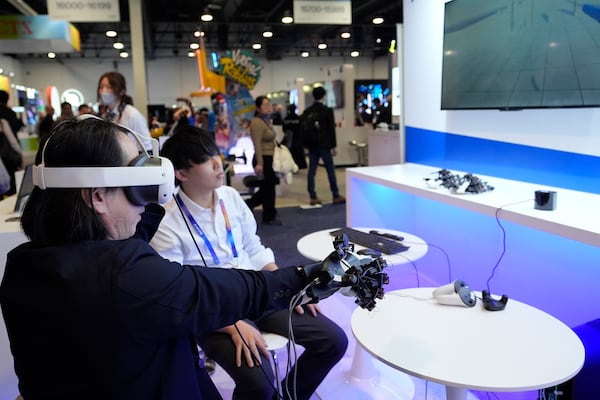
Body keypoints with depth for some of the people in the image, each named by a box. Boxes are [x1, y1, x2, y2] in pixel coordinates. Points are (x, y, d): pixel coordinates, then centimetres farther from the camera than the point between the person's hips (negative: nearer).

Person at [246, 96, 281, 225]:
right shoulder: (257, 122, -15)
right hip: (263, 159, -9)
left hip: (269, 158, 9)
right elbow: (257, 144, -21)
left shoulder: (267, 120, 13)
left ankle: (248, 205, 26)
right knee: (268, 188, 2)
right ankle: (269, 217, 17)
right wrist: (259, 163, -25)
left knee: (267, 187, 15)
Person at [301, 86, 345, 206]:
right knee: (330, 170, 4)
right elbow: (331, 129, -7)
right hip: (324, 145, -4)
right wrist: (333, 146, -1)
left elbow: (303, 128, 7)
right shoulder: (327, 110, -7)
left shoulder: (307, 111, 6)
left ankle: (313, 197, 7)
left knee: (312, 170, 5)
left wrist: (306, 144, 14)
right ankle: (336, 196, 11)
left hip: (311, 145, 4)